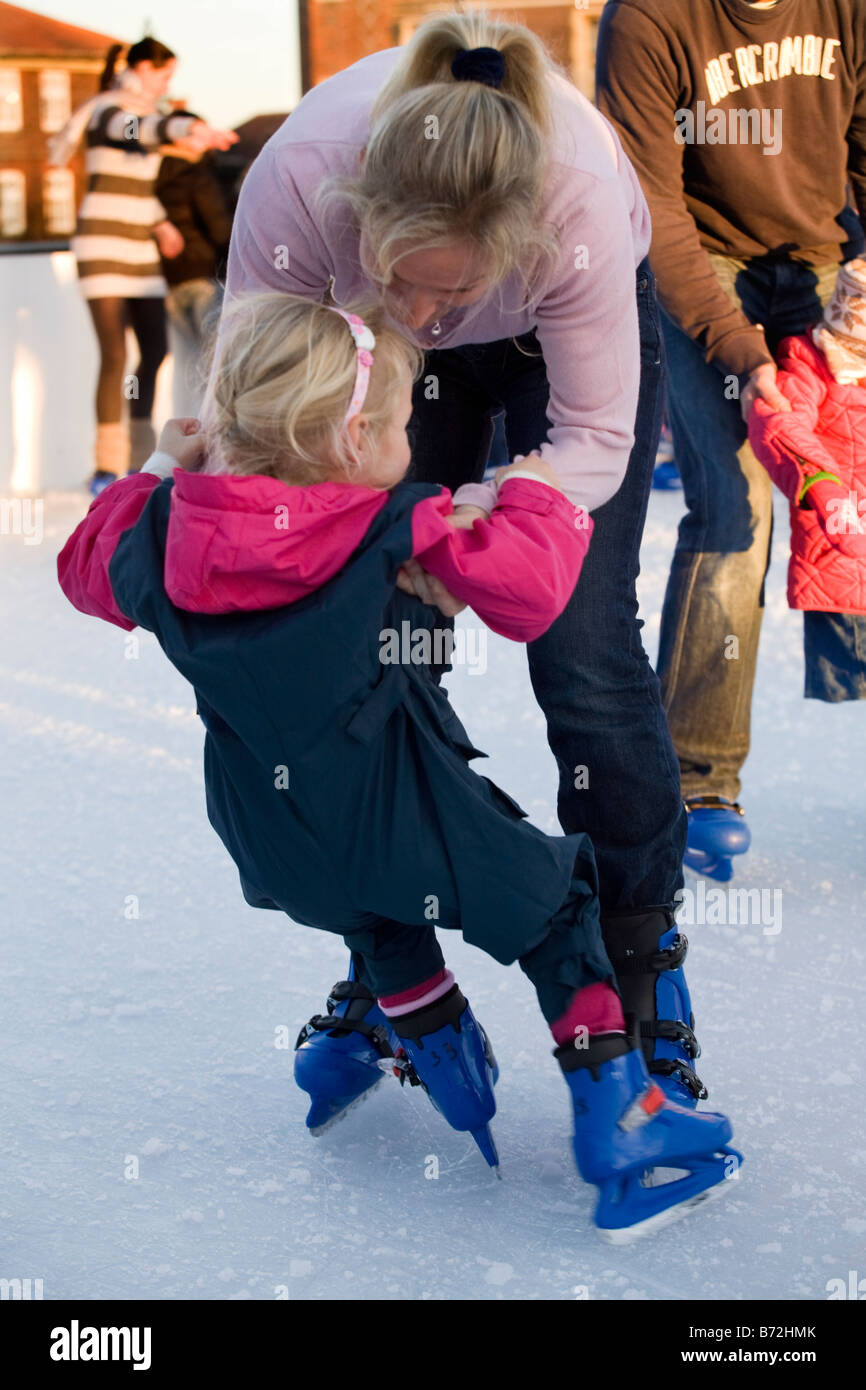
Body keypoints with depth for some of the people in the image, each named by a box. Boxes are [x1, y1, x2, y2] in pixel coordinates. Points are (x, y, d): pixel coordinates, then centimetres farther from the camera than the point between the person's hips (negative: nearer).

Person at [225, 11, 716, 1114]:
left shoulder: (583, 198, -43)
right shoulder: (297, 177, -39)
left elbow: (594, 437, -32)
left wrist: (480, 518, -50)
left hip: (565, 338, -2)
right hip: (394, 368, 2)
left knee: (586, 657, -13)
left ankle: (643, 980, 3)